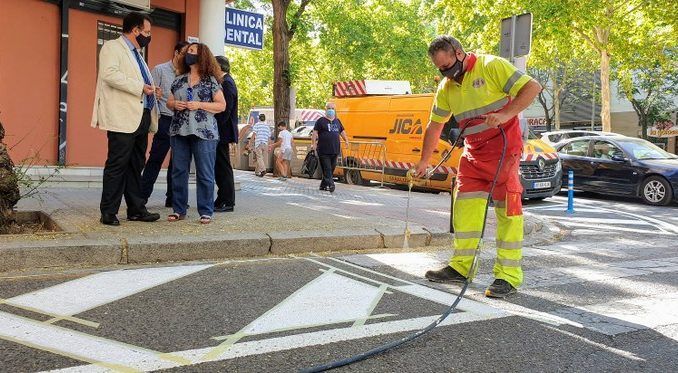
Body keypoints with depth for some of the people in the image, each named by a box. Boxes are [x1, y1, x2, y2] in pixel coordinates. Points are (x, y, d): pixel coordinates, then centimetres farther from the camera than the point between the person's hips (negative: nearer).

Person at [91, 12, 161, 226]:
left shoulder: (137, 54, 24)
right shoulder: (112, 47, -3)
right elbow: (110, 74, -20)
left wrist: (151, 90, 12)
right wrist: (140, 87, -18)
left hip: (141, 118, 9)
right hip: (122, 118, -9)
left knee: (136, 166, 10)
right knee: (117, 165, -6)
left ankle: (136, 209, 16)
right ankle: (108, 213, 0)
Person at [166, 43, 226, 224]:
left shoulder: (211, 80, 1)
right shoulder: (179, 80, 15)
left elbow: (221, 105, -2)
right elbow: (169, 101, 20)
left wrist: (199, 105, -13)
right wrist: (174, 104, -3)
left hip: (204, 133, -5)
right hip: (179, 132, 5)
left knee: (205, 174, -2)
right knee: (178, 172, 6)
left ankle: (206, 212, 5)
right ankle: (179, 209, 15)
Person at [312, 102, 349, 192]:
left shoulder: (337, 121, 18)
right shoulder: (321, 121, 0)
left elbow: (342, 131, 27)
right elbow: (315, 132, -6)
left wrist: (346, 140, 13)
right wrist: (313, 143, -16)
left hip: (335, 150, 6)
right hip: (324, 150, -6)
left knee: (331, 169, 9)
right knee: (327, 169, -10)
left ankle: (323, 185, 19)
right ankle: (331, 184, -18)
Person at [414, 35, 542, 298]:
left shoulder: (491, 66, -11)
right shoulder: (446, 87, 9)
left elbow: (532, 87, -14)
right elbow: (435, 126, 16)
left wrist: (505, 114, -26)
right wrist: (424, 161, 19)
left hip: (504, 146, -7)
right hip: (473, 151, 7)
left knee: (507, 208, -8)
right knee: (465, 204, 2)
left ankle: (508, 275, -4)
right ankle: (461, 266, 11)